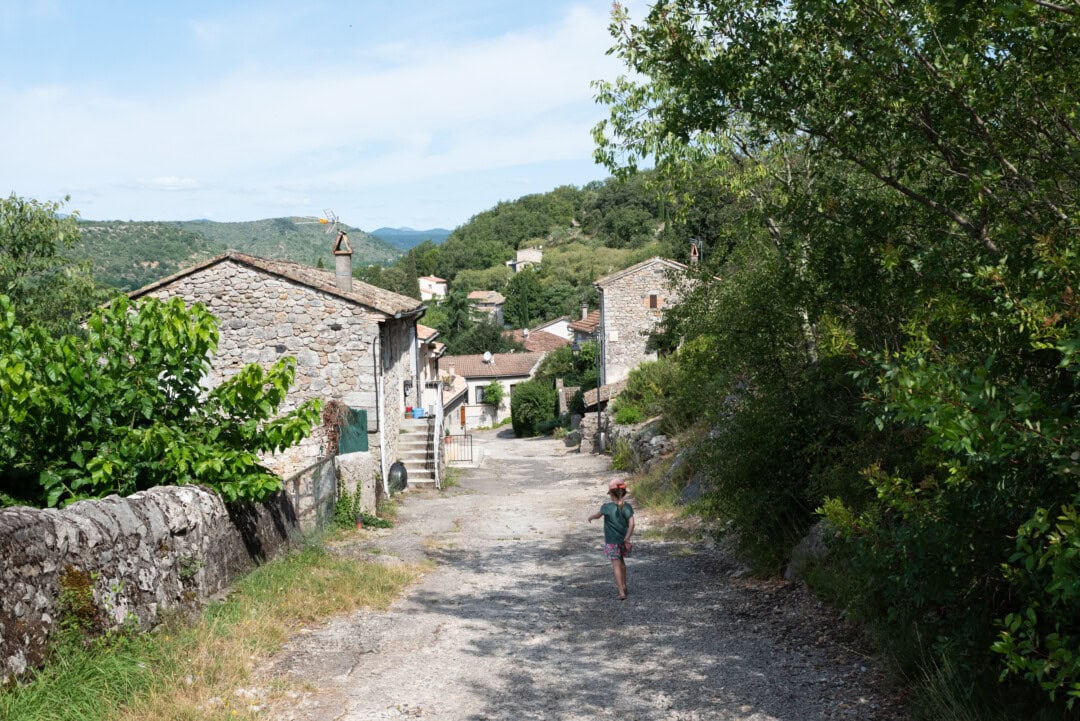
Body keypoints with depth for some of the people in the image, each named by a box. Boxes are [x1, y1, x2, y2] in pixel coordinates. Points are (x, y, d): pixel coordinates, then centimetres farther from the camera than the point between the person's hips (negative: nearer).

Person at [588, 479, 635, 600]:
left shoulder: (607, 507, -13)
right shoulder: (628, 507, -7)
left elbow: (597, 515, 6)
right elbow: (631, 523, -15)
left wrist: (590, 517, 28)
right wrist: (627, 538, -7)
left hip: (612, 542, -4)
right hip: (623, 540, 4)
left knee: (616, 565, -2)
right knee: (621, 561, 25)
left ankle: (621, 592, -9)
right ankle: (623, 585, 38)